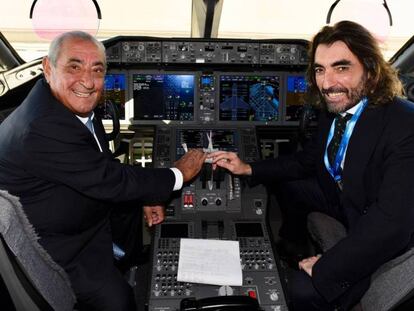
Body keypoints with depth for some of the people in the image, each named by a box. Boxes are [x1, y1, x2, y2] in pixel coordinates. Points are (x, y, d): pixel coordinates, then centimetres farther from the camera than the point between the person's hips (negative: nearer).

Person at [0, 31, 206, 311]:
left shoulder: (79, 104, -4)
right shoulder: (41, 129, -33)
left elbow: (104, 165, 8)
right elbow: (109, 182, -28)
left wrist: (145, 196, 0)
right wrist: (178, 175, -18)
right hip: (56, 243, -9)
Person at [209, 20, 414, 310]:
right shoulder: (335, 107, -10)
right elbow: (308, 160, 5)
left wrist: (324, 271, -29)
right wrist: (249, 169, -4)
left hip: (386, 237, -7)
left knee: (305, 288, -24)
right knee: (286, 180, 15)